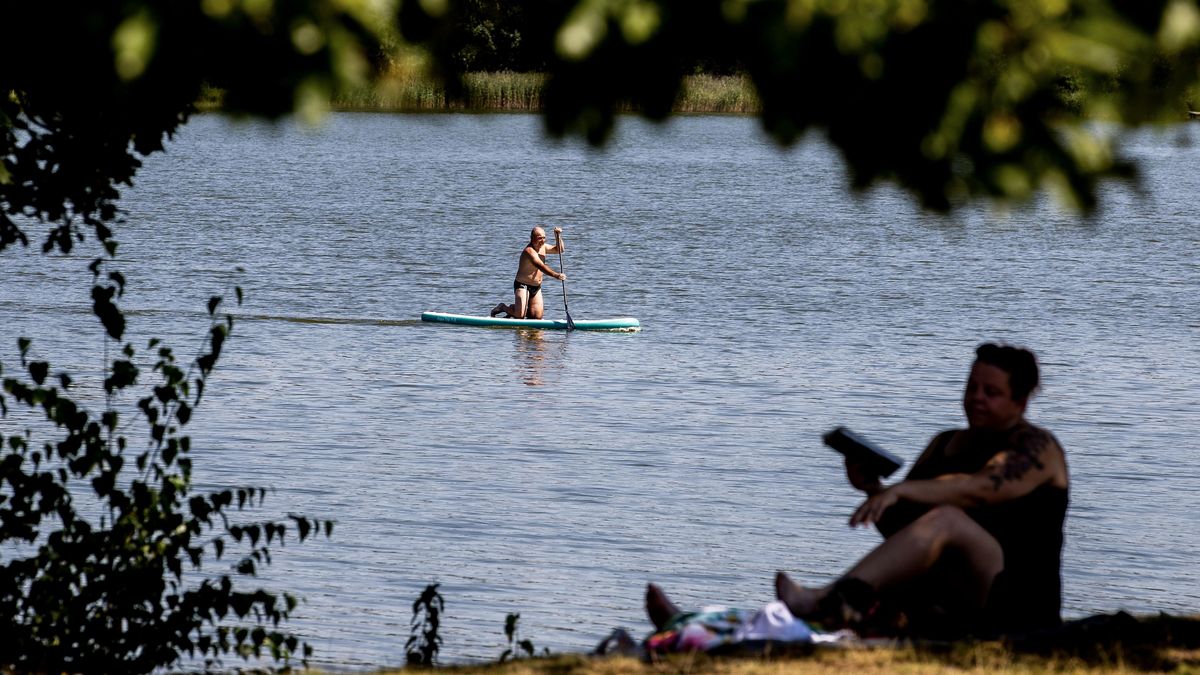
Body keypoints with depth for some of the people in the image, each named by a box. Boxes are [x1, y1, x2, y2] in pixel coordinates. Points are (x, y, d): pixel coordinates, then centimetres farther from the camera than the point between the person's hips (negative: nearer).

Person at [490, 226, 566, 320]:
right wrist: (555, 275, -49)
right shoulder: (529, 251, -23)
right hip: (522, 286, -8)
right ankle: (504, 308, 14)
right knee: (520, 316, -16)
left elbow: (559, 250, 17)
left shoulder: (543, 247, 6)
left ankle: (515, 309, 27)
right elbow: (540, 266, -37)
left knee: (537, 317, 3)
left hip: (536, 287, 8)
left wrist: (558, 236, -1)